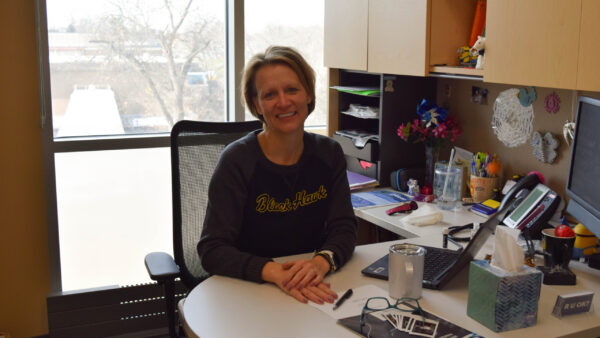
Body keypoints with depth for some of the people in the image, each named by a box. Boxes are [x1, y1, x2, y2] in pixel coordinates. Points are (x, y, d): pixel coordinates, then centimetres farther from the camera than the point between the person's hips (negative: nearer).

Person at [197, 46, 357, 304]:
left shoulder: (329, 154, 4)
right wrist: (275, 272, -30)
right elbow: (212, 250, -14)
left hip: (313, 291, 2)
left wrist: (322, 261, -22)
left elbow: (344, 228, 1)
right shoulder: (237, 160, -10)